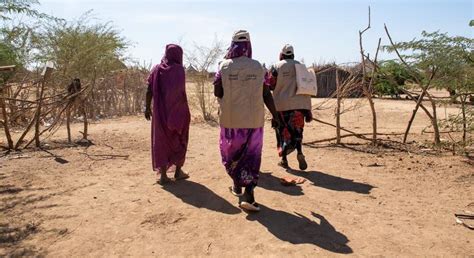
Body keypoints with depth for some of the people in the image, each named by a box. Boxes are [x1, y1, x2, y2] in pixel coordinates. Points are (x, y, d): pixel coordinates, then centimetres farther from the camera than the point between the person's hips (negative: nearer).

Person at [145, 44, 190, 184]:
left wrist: (148, 107, 8)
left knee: (161, 141, 9)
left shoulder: (157, 69, 4)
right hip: (177, 111, -3)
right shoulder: (179, 69, -8)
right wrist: (185, 110, -9)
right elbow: (180, 91, -15)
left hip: (160, 111, 3)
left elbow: (149, 90, 1)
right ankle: (178, 171, 20)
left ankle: (163, 175, 8)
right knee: (179, 140, 14)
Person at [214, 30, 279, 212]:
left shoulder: (224, 66, -6)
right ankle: (248, 194, -3)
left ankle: (237, 185, 34)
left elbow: (217, 93, -4)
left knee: (231, 153, 20)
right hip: (254, 120, 1)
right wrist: (275, 115, 7)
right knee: (252, 156, 7)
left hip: (230, 119, 0)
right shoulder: (258, 67, -2)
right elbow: (266, 94, -2)